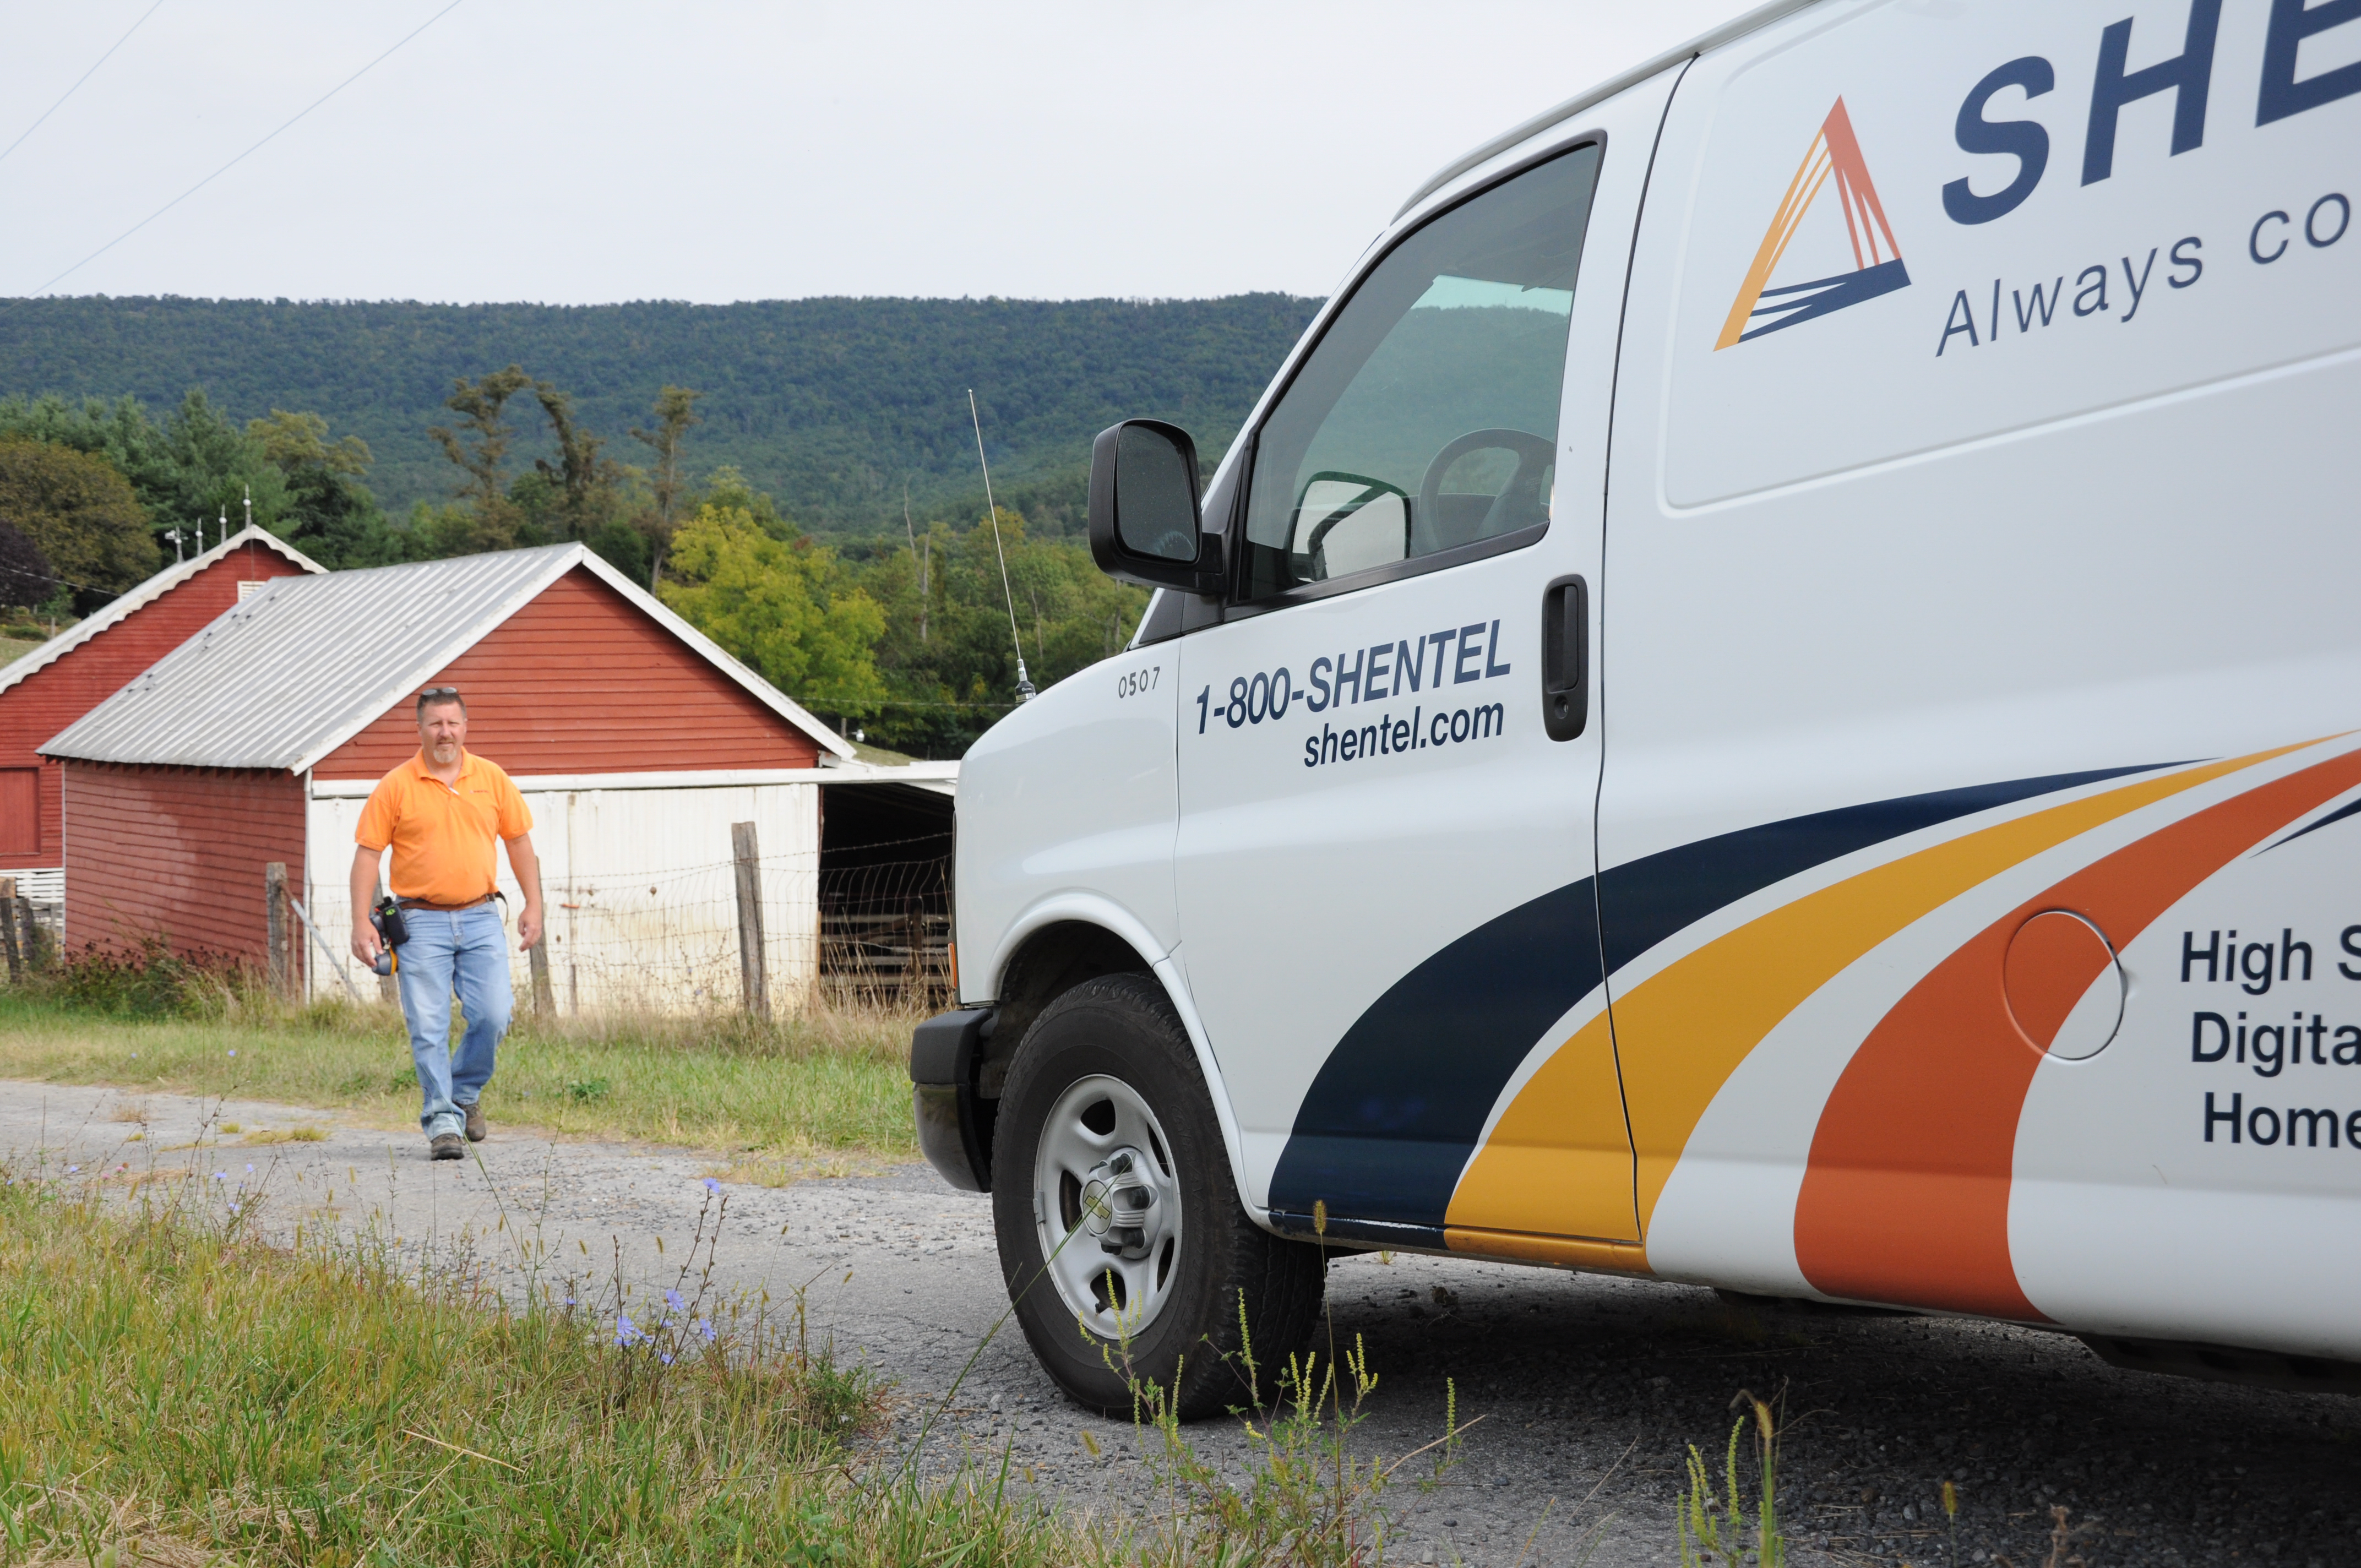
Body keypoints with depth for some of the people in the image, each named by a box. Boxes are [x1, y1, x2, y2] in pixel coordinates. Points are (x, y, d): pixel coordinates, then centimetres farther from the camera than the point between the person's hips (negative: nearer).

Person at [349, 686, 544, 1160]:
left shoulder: (492, 779, 7)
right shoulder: (395, 787, -1)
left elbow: (519, 841, 14)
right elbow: (368, 854, -1)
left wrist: (534, 905, 8)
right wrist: (361, 923, -8)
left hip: (480, 918, 2)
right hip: (421, 922, -2)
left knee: (493, 1017, -6)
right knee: (429, 1028, -5)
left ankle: (464, 1093, 19)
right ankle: (442, 1121, 2)